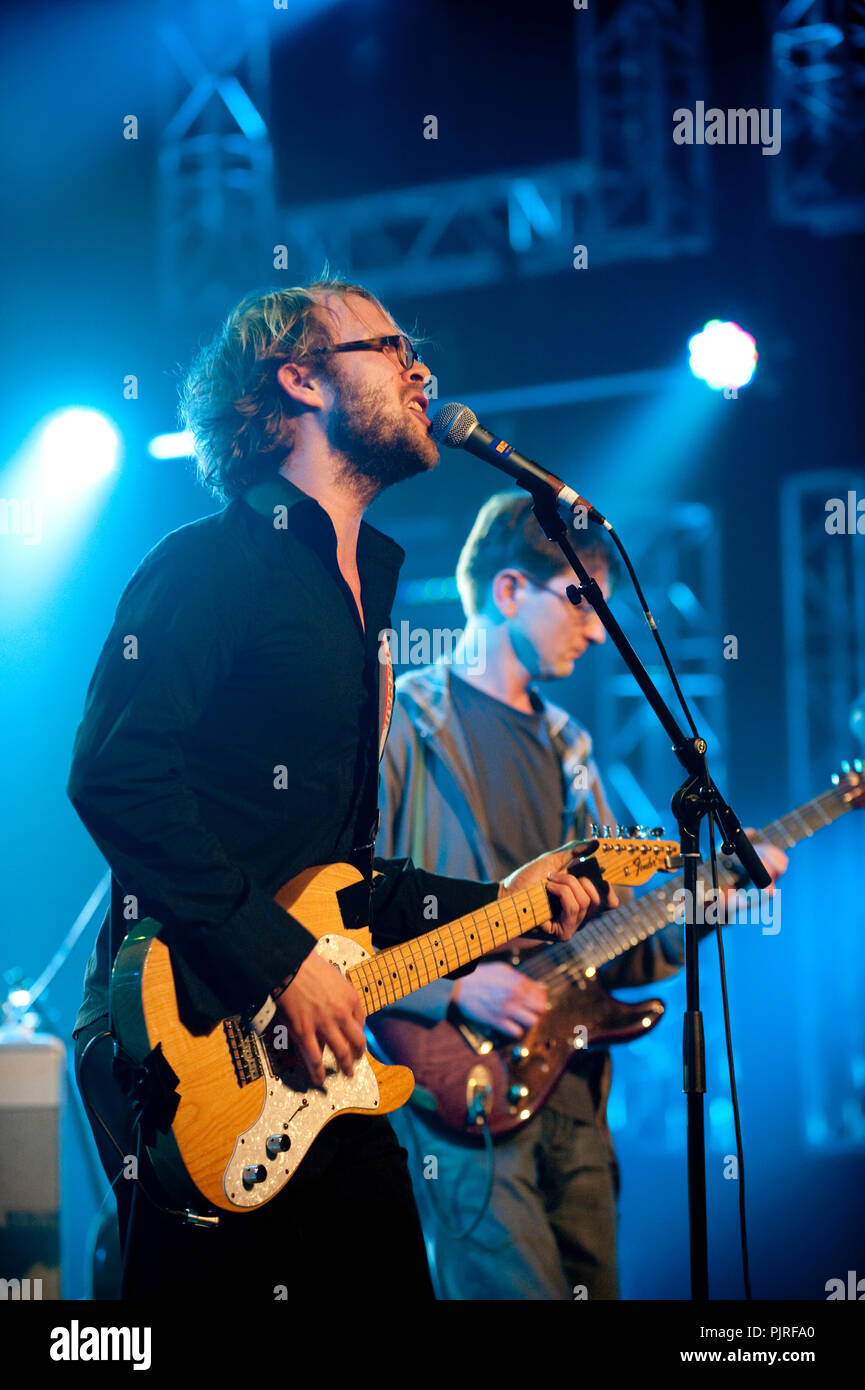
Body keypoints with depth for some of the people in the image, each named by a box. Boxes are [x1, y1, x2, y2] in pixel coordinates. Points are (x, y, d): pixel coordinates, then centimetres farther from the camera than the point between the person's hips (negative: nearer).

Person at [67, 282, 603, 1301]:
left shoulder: (357, 593, 21)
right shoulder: (213, 565, -7)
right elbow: (116, 777, -21)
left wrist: (490, 906, 16)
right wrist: (281, 958, -21)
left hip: (315, 1054, 9)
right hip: (189, 1041, -9)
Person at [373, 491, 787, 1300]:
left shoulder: (567, 749, 20)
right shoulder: (401, 725, -4)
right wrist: (453, 991, -20)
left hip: (570, 1086, 8)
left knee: (592, 1287, 9)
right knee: (516, 1291, -16)